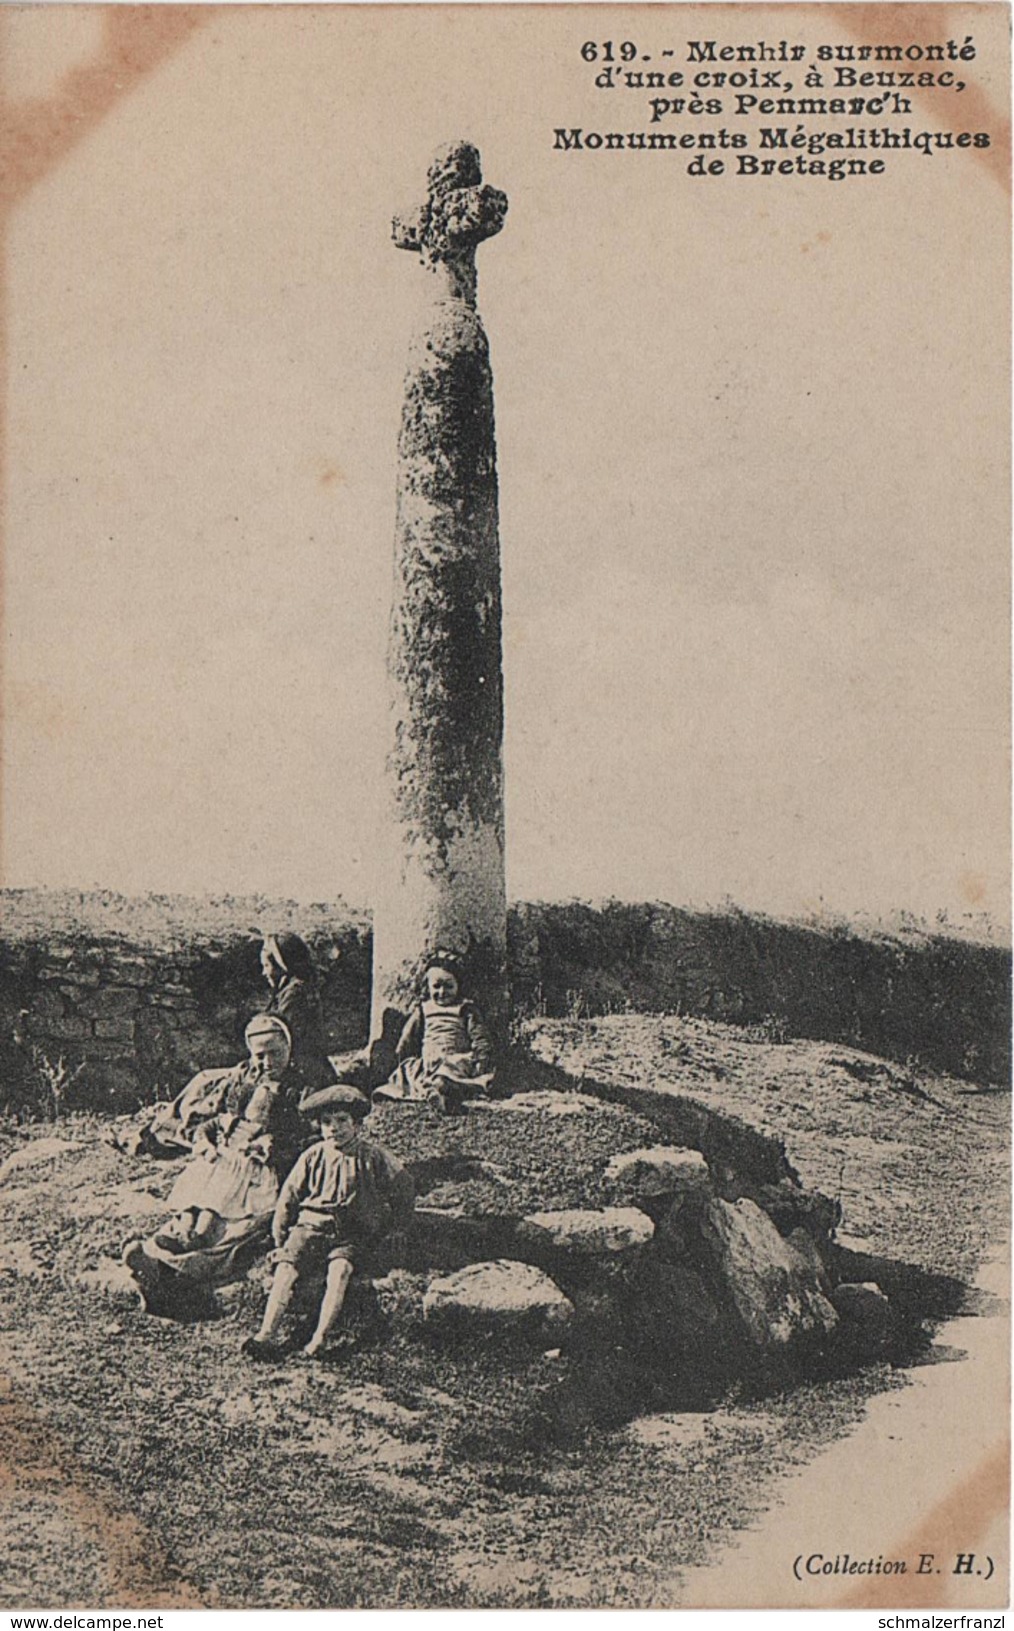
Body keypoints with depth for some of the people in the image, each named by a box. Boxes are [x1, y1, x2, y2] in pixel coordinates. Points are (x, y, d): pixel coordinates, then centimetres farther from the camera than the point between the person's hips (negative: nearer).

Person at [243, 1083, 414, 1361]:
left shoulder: (373, 1157, 5)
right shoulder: (312, 1156, 10)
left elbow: (404, 1191, 14)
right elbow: (288, 1198, 15)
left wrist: (389, 1230, 12)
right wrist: (280, 1240, 9)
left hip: (352, 1233, -1)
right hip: (311, 1224, 2)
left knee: (340, 1268, -33)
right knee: (287, 1266, -27)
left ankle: (320, 1338, -44)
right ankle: (267, 1335, -40)